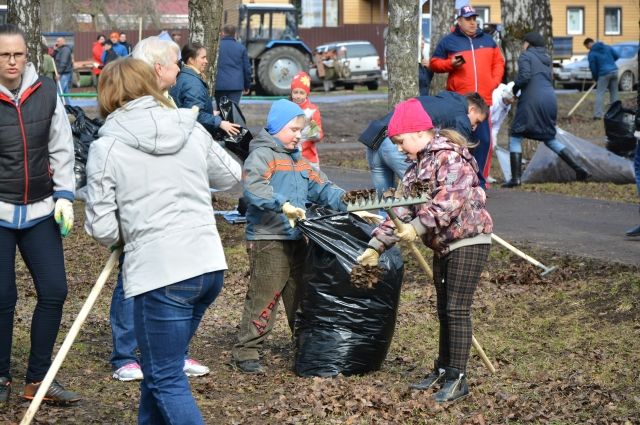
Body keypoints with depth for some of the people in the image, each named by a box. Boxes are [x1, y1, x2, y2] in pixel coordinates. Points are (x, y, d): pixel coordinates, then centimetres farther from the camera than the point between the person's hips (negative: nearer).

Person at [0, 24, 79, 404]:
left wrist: (64, 196, -1)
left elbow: (62, 149, 7)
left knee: (54, 290, 1)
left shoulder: (46, 92, 1)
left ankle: (39, 378, 15)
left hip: (40, 211, 3)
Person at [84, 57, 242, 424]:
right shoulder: (192, 130, 8)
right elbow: (231, 175, 23)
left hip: (161, 273, -6)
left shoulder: (106, 147, -5)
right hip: (210, 265, 6)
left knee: (167, 380, 1)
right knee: (160, 366, 22)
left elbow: (101, 227, -5)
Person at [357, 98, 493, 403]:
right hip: (443, 246, 10)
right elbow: (402, 208, 13)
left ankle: (458, 378, -5)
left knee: (457, 310, -9)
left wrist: (419, 226, -34)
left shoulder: (450, 157, -16)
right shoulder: (418, 166, 15)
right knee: (444, 310, 16)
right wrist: (376, 246, 6)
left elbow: (451, 200, -30)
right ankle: (443, 370, 26)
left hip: (468, 241, -10)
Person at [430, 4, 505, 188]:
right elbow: (434, 63, 9)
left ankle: (479, 180, 8)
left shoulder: (487, 40, 15)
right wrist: (450, 64, -10)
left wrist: (494, 82, 6)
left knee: (484, 141, 0)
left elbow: (498, 62, 20)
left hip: (482, 100, 3)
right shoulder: (448, 41, 5)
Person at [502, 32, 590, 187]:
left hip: (532, 100, -7)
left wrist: (514, 90, 3)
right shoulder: (545, 58, 24)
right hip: (550, 99, 7)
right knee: (550, 139, 17)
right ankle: (579, 169, 6)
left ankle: (515, 178, -6)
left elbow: (524, 76, -14)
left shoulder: (525, 56, 1)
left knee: (515, 136, 4)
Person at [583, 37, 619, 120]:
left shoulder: (592, 54, -4)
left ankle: (598, 114, -13)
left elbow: (593, 68, -4)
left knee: (599, 93, -3)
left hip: (604, 73, -6)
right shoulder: (607, 47, 13)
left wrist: (595, 78, 9)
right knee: (614, 93, 12)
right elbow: (617, 56, 16)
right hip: (614, 71, 6)